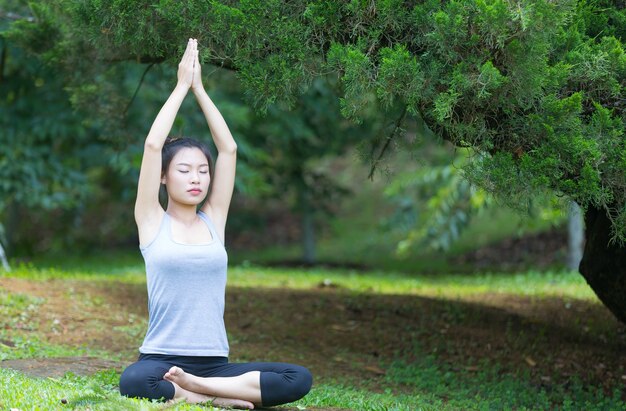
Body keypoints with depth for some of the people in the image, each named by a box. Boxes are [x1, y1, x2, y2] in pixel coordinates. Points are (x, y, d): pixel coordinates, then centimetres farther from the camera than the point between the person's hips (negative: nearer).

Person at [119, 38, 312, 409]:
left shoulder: (213, 221, 13)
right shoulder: (152, 222, 4)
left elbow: (229, 149, 8)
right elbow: (153, 145, -6)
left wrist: (199, 88, 9)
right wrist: (182, 86, 0)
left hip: (214, 362, 4)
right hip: (161, 360, -4)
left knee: (299, 379, -21)